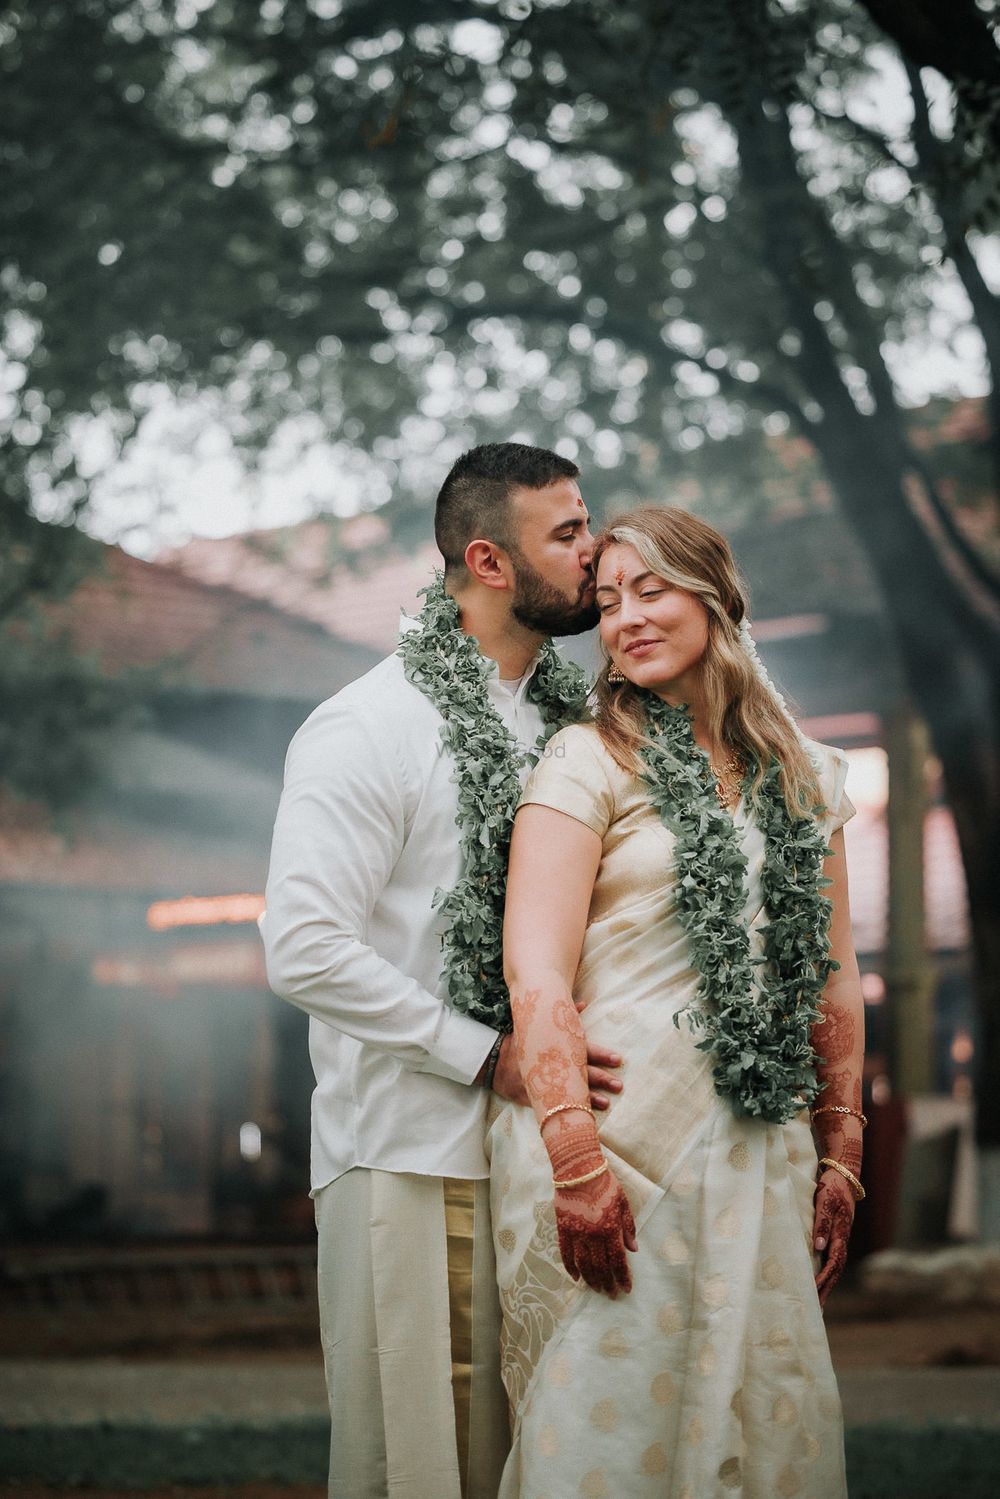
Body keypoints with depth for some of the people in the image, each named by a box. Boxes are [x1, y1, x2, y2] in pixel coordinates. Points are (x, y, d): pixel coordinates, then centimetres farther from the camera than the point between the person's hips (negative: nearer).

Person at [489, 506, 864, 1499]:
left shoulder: (808, 777, 12)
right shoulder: (589, 763, -3)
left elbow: (833, 978, 15)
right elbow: (536, 975, -11)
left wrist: (840, 1155, 10)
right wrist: (577, 1166, -18)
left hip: (759, 1153, 5)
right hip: (618, 1137, -4)